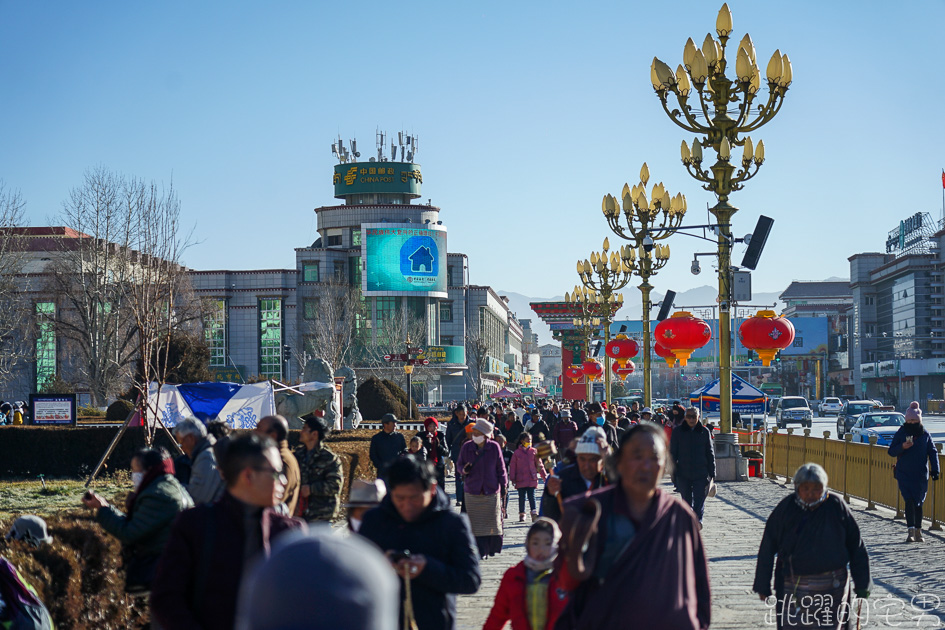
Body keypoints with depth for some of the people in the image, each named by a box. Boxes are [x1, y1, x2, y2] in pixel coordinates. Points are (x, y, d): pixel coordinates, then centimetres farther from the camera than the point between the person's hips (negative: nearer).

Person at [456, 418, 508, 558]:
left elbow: (501, 468, 5)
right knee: (475, 523, -1)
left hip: (491, 490, -1)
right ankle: (480, 551, 3)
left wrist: (503, 485, 2)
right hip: (472, 491, 1)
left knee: (493, 521, 5)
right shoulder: (467, 447, 0)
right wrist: (464, 470, -12)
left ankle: (493, 548, 21)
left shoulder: (494, 447, -3)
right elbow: (459, 463, 10)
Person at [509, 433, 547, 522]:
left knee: (531, 496, -6)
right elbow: (512, 466, 3)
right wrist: (512, 478, -2)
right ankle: (522, 514, 18)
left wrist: (544, 475, 8)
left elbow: (539, 465, 11)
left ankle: (534, 514, -7)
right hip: (520, 480, 0)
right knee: (521, 497, 7)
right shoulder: (517, 453, 2)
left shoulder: (534, 452, 6)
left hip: (532, 479, 0)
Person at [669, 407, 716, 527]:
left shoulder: (704, 432, 5)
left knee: (699, 499, -10)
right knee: (686, 500, 8)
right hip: (683, 474, 1)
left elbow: (710, 453, 10)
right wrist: (673, 472, 1)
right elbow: (672, 453, 6)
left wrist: (712, 472, 7)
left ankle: (698, 519, -15)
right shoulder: (678, 432, 3)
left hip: (701, 473, -1)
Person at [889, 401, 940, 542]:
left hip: (921, 475, 2)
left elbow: (932, 452, 10)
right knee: (909, 501, -13)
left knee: (918, 503, 8)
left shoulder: (925, 434, 5)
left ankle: (918, 532, 19)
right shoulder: (900, 434, 1)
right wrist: (902, 447, -17)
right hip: (904, 474, -2)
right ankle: (911, 531, -15)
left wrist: (935, 470, 0)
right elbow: (891, 451, 2)